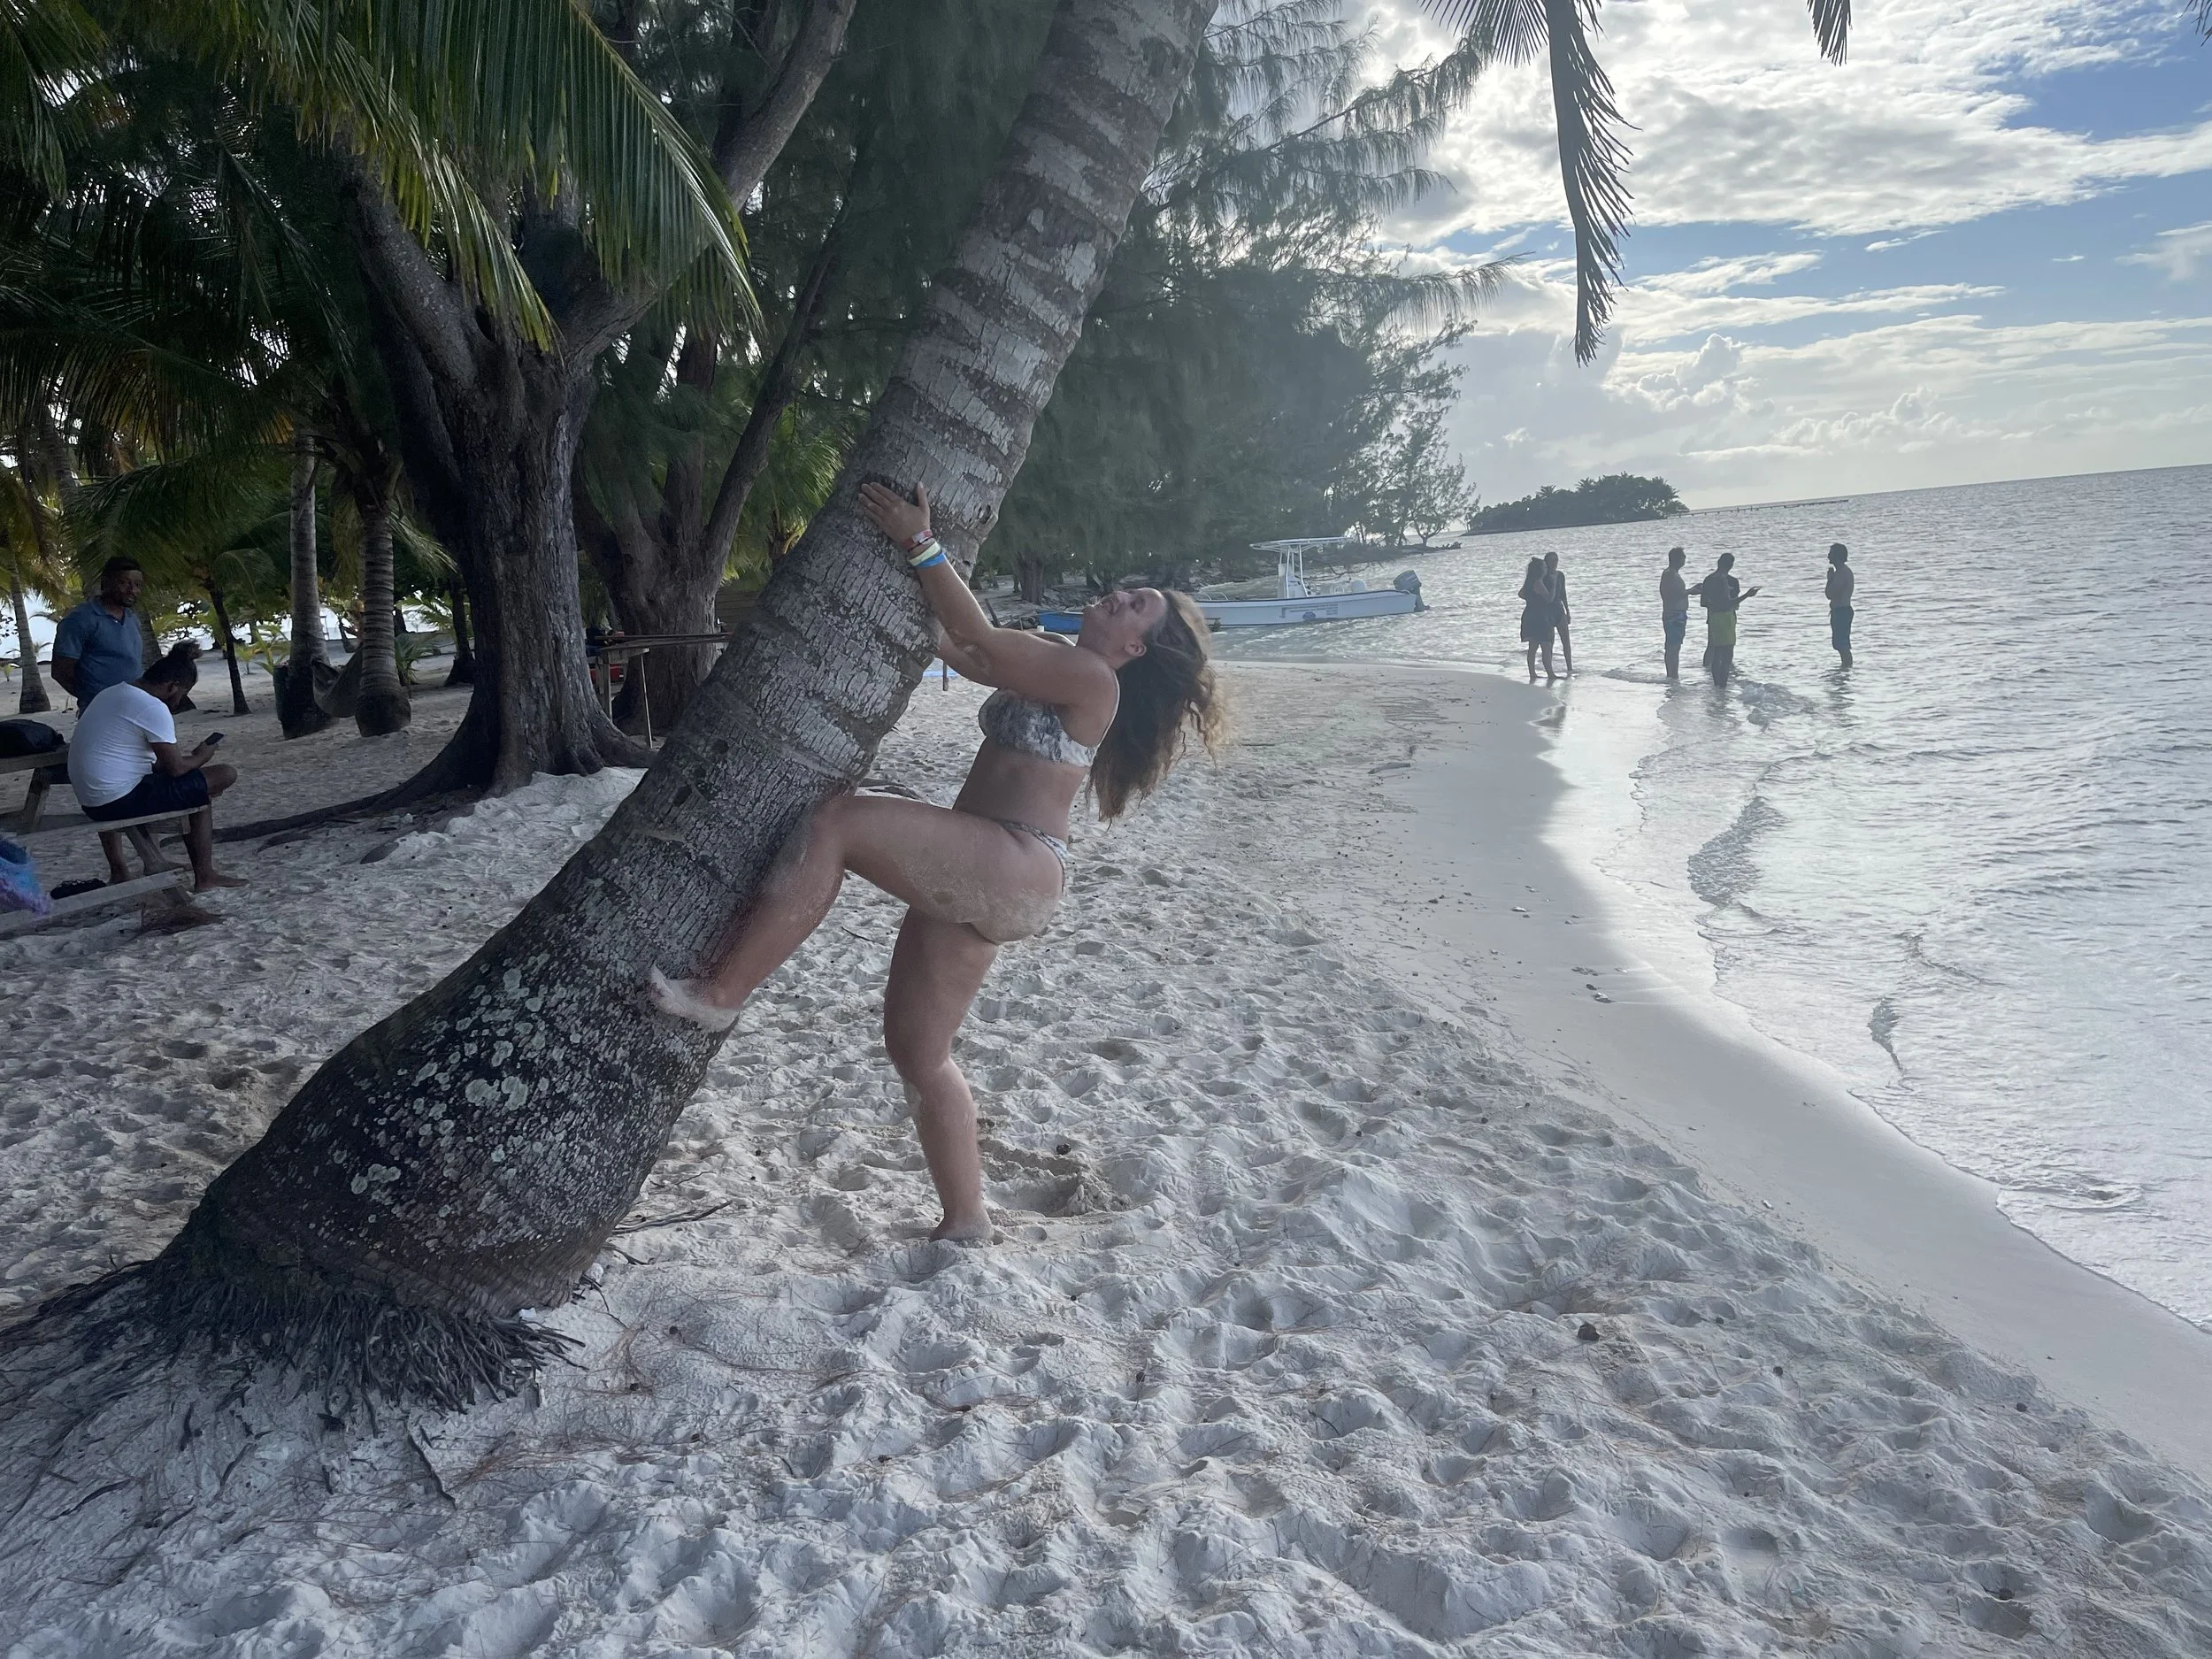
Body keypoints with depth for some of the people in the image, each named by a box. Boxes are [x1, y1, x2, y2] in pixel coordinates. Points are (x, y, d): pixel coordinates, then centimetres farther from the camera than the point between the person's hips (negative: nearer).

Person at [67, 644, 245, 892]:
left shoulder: (111, 693, 14)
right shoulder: (154, 709, -15)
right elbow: (176, 768, -14)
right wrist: (201, 757, 6)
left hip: (90, 803, 9)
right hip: (121, 801, -9)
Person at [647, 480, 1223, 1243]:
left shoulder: (1091, 680, -7)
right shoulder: (1048, 666, 21)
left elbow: (981, 640, -13)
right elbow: (955, 646, 25)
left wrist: (922, 545, -13)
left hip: (1015, 871, -10)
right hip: (969, 879, 10)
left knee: (837, 822, -24)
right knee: (919, 1054, 10)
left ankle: (718, 994, -22)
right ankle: (966, 1225, 20)